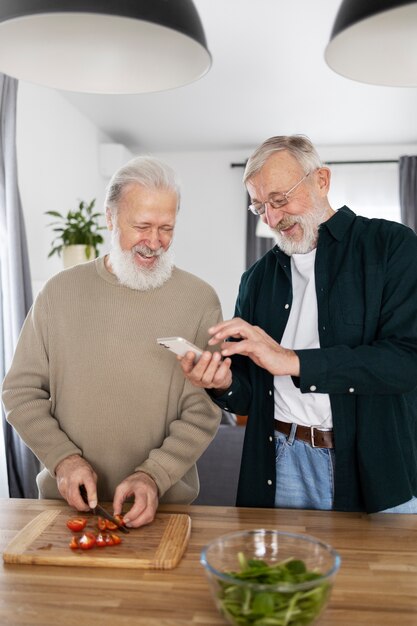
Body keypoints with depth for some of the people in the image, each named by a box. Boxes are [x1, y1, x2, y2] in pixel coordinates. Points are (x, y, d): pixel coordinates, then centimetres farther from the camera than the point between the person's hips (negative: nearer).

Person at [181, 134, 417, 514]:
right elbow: (250, 394, 10)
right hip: (283, 465, 3)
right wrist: (225, 384, -13)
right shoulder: (258, 277, 8)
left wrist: (294, 361, -22)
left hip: (375, 472, -2)